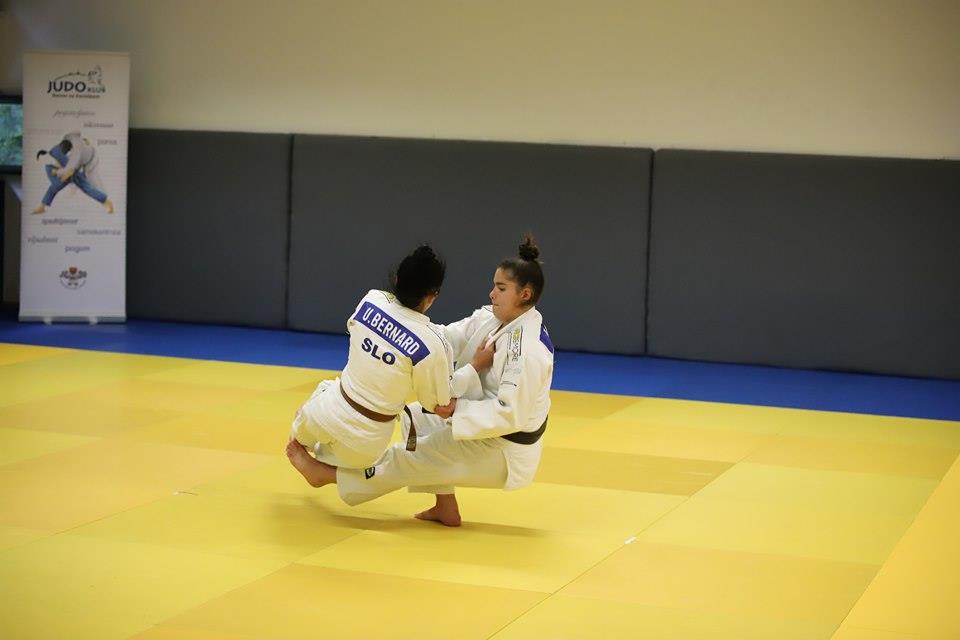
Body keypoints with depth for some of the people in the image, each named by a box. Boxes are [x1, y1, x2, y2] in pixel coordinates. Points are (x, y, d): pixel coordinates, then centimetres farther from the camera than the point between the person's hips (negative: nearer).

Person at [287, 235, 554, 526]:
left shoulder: (529, 350, -30)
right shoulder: (492, 318, -1)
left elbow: (510, 414, -30)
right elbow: (446, 338, -5)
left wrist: (456, 410, -28)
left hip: (504, 451, -9)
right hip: (487, 429, 9)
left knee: (414, 459, -3)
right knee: (418, 417, 19)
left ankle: (326, 474, 14)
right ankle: (445, 508, 22)